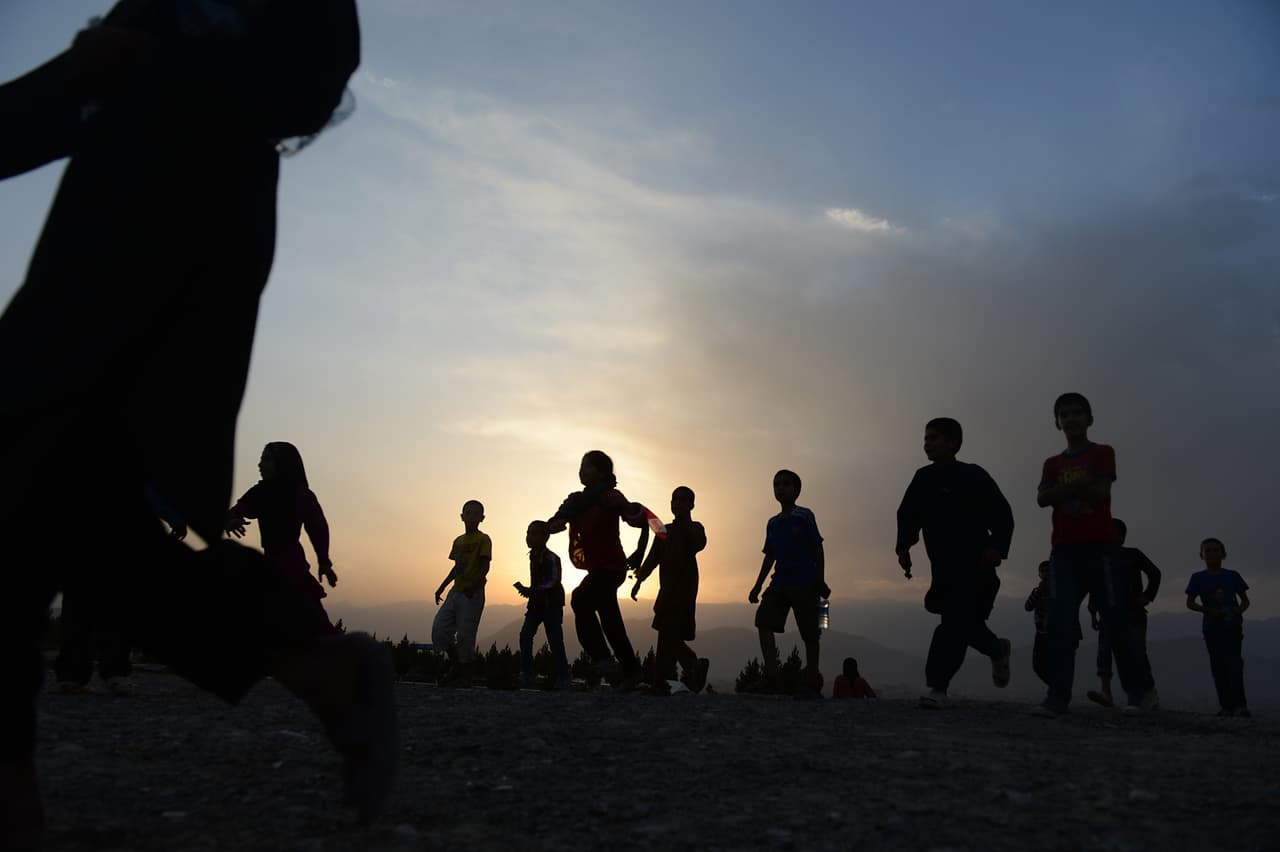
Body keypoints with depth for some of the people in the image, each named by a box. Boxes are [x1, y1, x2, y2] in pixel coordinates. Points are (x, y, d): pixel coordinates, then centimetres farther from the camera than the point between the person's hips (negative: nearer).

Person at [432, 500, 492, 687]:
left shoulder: (483, 540, -4)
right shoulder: (458, 541, 17)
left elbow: (485, 567, -13)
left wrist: (474, 585, -28)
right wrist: (442, 587, 18)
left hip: (473, 594, -7)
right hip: (456, 592, 7)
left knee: (465, 634, -6)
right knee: (439, 628, -1)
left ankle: (465, 675, 5)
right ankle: (456, 661, 16)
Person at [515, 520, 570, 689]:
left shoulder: (551, 558, -16)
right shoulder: (534, 556, 11)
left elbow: (553, 582, -23)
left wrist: (531, 590, -28)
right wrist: (527, 590, 10)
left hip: (551, 604, -8)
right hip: (536, 603, 8)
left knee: (555, 640, -3)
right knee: (525, 636, -4)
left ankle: (563, 677, 7)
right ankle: (526, 674, -1)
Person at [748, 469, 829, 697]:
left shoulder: (804, 516, -1)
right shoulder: (773, 523, 17)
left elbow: (817, 549, -3)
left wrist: (821, 581, -10)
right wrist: (757, 586, 17)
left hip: (804, 583, -6)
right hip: (779, 583, 6)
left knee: (809, 633, 0)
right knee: (764, 622, -10)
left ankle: (812, 682, 10)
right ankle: (770, 674, -9)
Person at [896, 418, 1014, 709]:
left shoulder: (973, 476, -7)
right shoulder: (923, 478, 9)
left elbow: (1001, 513, -10)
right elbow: (908, 514, 9)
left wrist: (997, 546, -24)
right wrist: (903, 547, -5)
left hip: (974, 565, -6)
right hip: (943, 565, 6)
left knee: (955, 623, -12)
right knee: (962, 622, 13)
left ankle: (938, 687, -12)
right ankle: (998, 649, 41)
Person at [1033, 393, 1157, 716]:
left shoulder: (1102, 453, 5)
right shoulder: (1052, 464, 17)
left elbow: (1100, 492, -11)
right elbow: (1042, 499, 0)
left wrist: (1062, 490, -1)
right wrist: (1079, 484, -11)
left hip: (1099, 547, -3)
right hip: (1063, 550, 4)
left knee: (1114, 620, -2)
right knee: (1060, 624, -6)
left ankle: (1142, 691, 11)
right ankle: (1057, 697, -7)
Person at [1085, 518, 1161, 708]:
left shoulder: (1134, 555, 5)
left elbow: (1154, 573, 4)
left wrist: (1147, 596, -8)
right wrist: (1093, 613, 9)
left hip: (1133, 614, -2)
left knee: (1138, 652, -5)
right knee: (1104, 649, -12)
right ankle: (1105, 691, -18)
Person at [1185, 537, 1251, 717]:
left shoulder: (1232, 576, 5)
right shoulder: (1198, 578, 3)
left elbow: (1245, 600, 10)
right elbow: (1190, 603, 2)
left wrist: (1239, 611, -11)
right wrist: (1208, 610, -14)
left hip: (1232, 627, -1)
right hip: (1211, 628, 1)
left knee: (1234, 664, -11)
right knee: (1218, 668, 3)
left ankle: (1240, 704, -5)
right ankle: (1226, 705, 8)